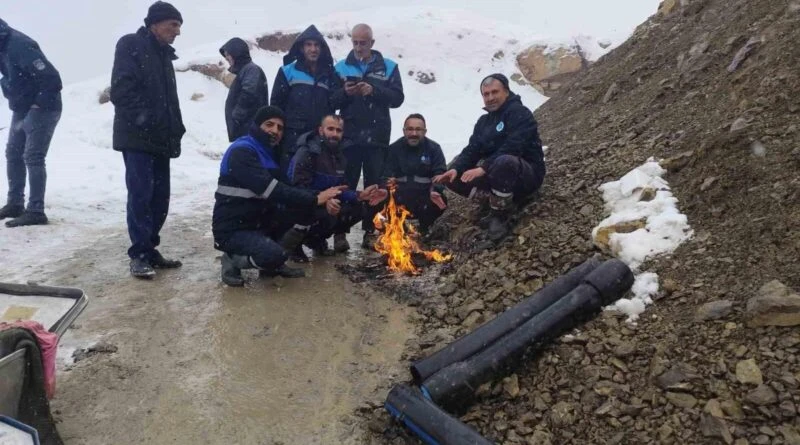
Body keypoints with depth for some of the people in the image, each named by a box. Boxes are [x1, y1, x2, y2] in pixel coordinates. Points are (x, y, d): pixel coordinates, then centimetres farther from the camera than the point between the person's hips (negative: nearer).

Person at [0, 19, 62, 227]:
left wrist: (37, 106, -19)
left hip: (42, 108, -10)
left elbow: (52, 79, -27)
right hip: (22, 109, 10)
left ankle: (35, 211, -6)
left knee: (33, 158, -10)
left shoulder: (19, 46, -23)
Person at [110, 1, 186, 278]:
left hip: (160, 139, 8)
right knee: (140, 195, -9)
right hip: (137, 138, -8)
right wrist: (144, 120, -19)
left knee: (160, 197, 7)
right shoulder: (131, 45, -3)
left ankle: (149, 249, 16)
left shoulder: (163, 55, 21)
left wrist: (175, 129, 10)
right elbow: (121, 91, -14)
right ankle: (139, 254, -2)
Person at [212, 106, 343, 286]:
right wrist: (314, 199, -29)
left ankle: (272, 263, 7)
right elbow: (272, 190, -29)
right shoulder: (241, 152, -17)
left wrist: (320, 197, -13)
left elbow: (287, 189, 3)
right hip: (233, 229, -9)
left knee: (309, 215, -4)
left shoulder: (270, 152, 12)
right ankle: (233, 259, -2)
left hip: (261, 222, 9)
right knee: (274, 255, -32)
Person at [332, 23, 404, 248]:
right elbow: (330, 101, 5)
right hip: (349, 137, 0)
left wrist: (374, 90, -16)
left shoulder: (388, 67, 6)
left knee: (375, 185, 5)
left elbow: (397, 98, -2)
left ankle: (370, 231, 14)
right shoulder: (341, 67, 8)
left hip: (377, 138, 0)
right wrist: (344, 92, -15)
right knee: (346, 185, 1)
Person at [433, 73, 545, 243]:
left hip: (527, 173, -7)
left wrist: (484, 168, -34)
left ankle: (500, 218, -22)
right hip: (496, 174, 7)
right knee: (454, 177, -7)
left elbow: (511, 149, -25)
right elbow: (472, 149, 2)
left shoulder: (519, 113, -11)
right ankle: (499, 201, -7)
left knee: (504, 162, -41)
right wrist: (456, 168, -18)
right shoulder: (483, 121, 13)